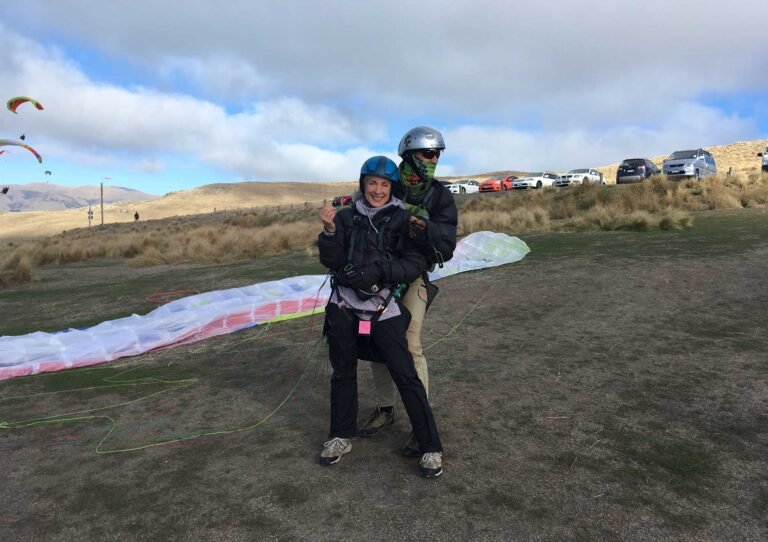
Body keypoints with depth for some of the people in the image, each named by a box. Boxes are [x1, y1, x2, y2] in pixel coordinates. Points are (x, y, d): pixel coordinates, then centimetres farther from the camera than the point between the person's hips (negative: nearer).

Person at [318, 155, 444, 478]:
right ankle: (342, 436, 36)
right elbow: (331, 261, 0)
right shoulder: (347, 216, 4)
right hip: (344, 306, 4)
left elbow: (415, 264, -10)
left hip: (384, 309, -3)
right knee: (343, 372, 17)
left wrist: (378, 271, -22)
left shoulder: (402, 219, -3)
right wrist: (330, 231, -16)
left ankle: (430, 447, 11)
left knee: (405, 376, -3)